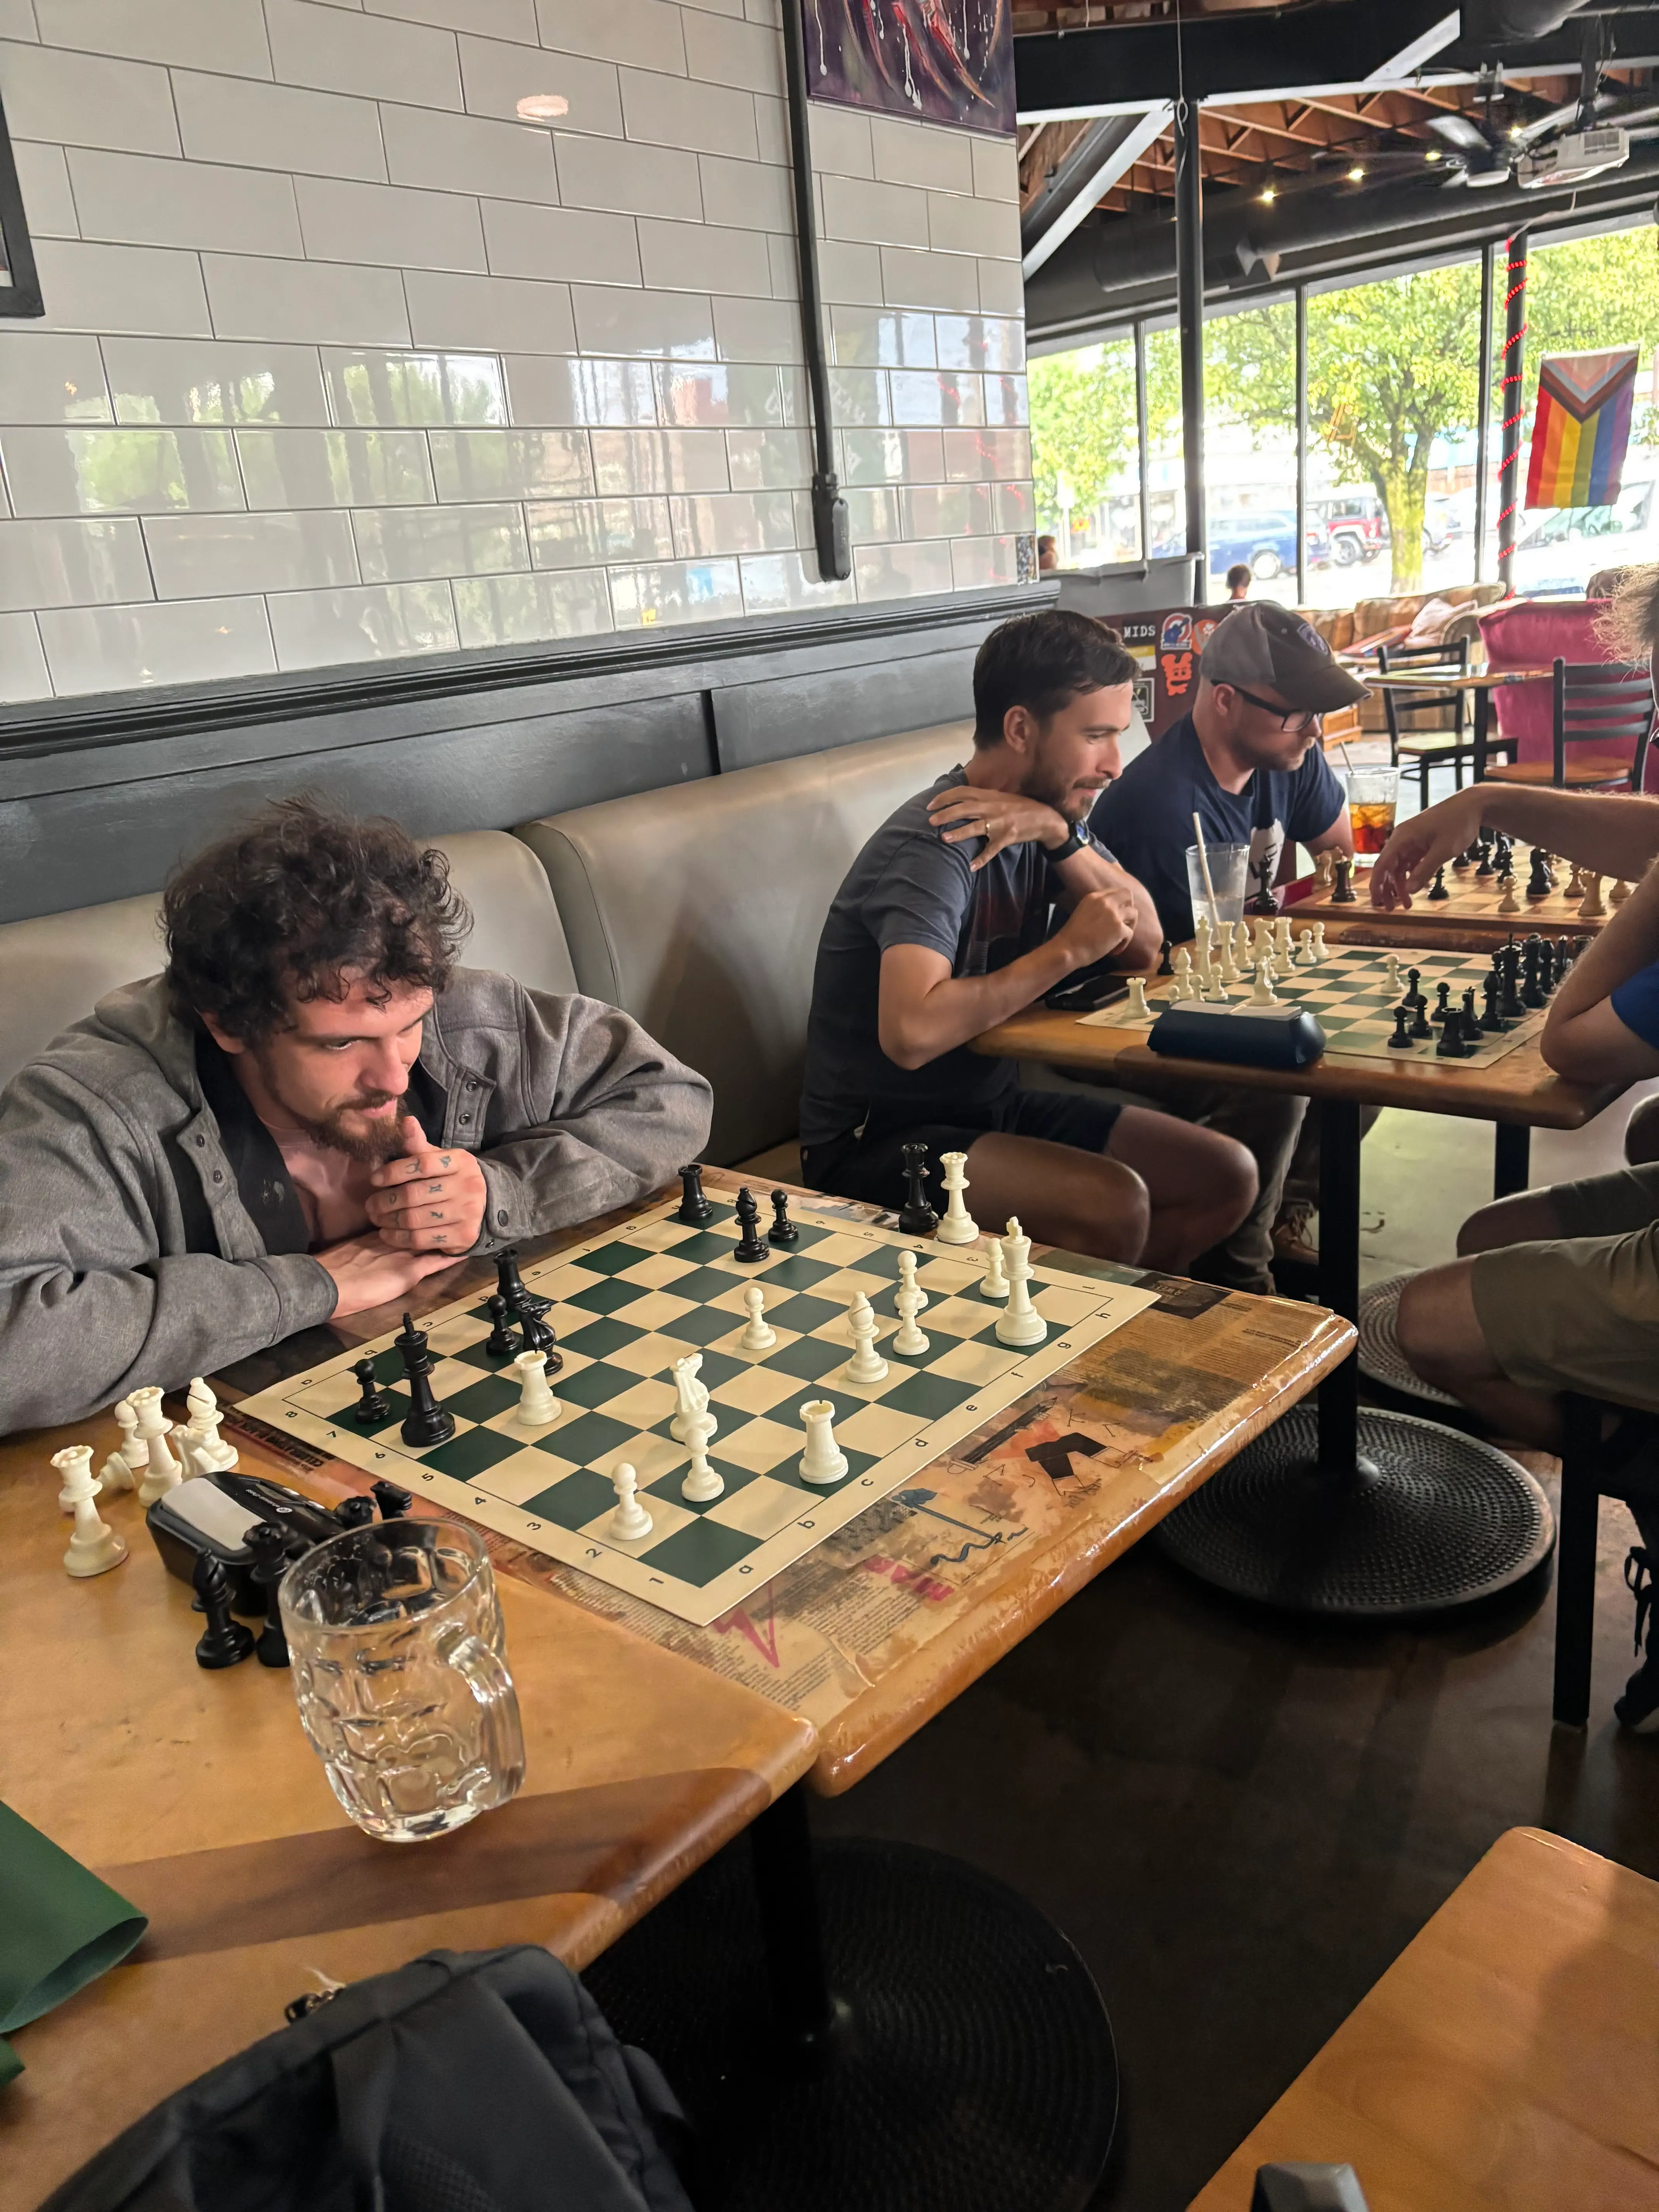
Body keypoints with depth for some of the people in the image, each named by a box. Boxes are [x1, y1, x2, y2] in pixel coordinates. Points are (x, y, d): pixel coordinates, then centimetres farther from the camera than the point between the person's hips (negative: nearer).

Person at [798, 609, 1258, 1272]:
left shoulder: (1053, 812, 3)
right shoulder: (937, 845, -24)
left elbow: (1143, 944, -2)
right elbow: (910, 1033, -38)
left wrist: (1061, 835, -18)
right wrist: (1067, 950, -25)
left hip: (992, 1105, 9)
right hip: (877, 1139, -9)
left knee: (1227, 1179, 2)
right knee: (1113, 1205, -29)